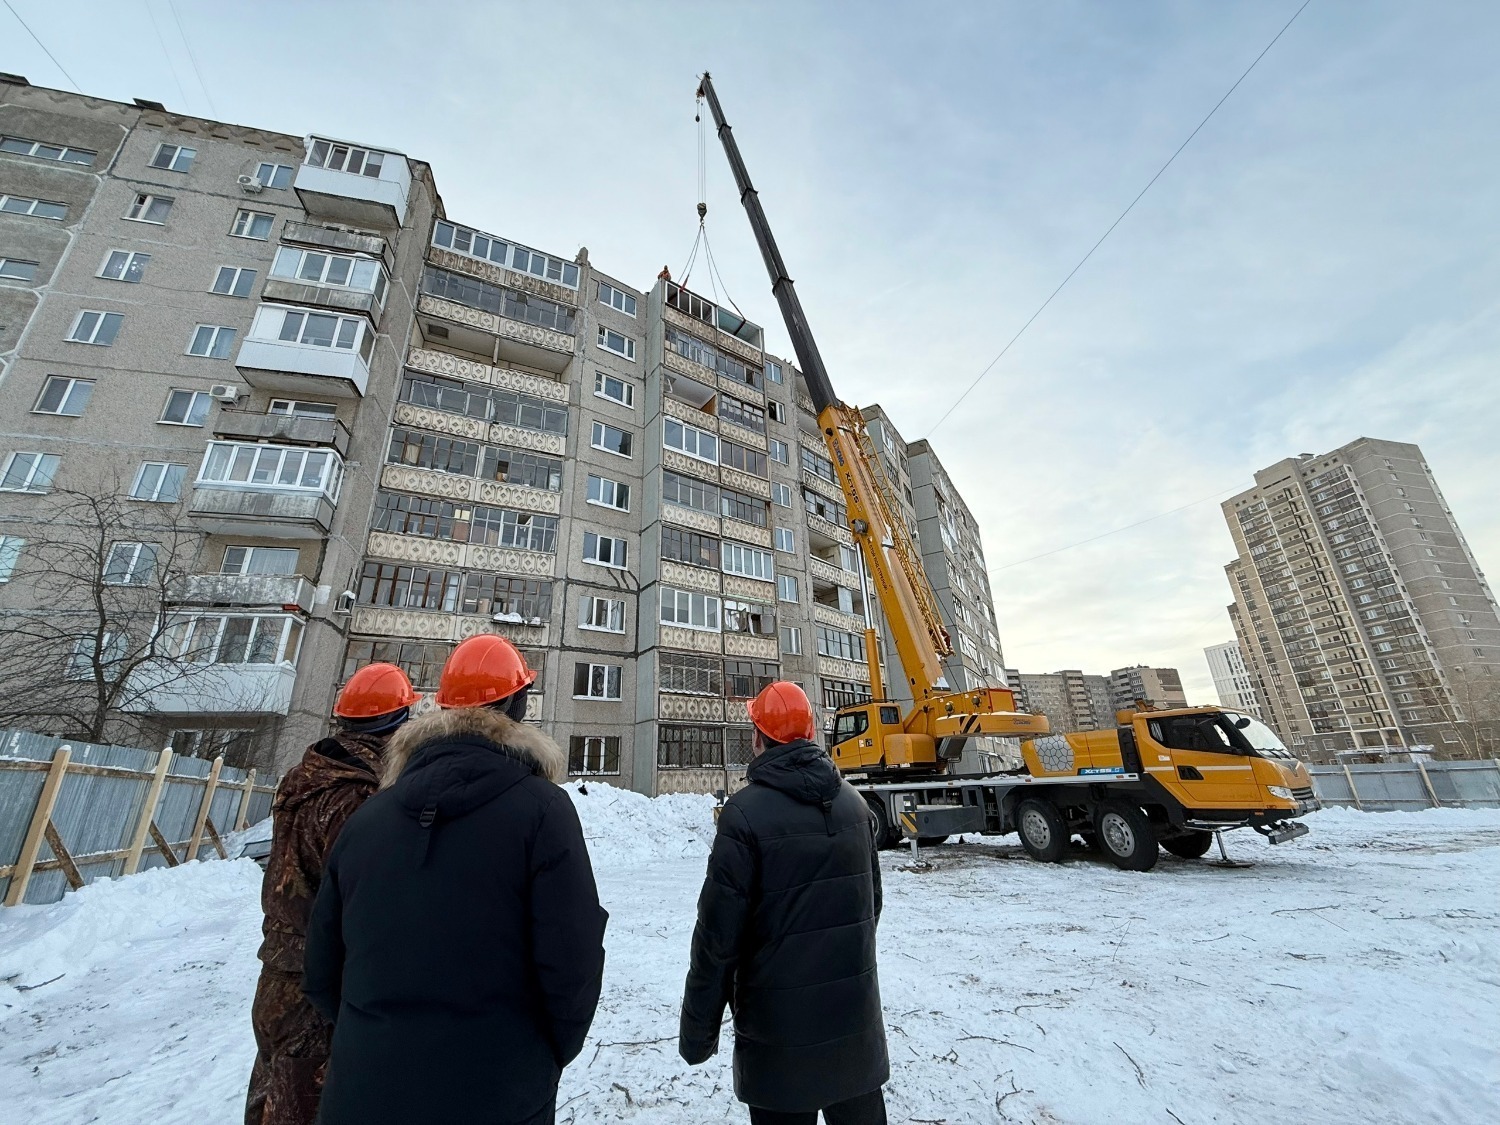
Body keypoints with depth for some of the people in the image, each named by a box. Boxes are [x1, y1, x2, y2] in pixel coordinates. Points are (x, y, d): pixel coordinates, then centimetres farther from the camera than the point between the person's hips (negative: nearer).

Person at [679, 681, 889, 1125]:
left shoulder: (746, 811, -21)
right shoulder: (853, 801, -3)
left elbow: (719, 933, -17)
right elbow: (871, 902, 9)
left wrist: (697, 1030, -4)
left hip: (781, 1026, -5)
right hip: (856, 1019, 5)